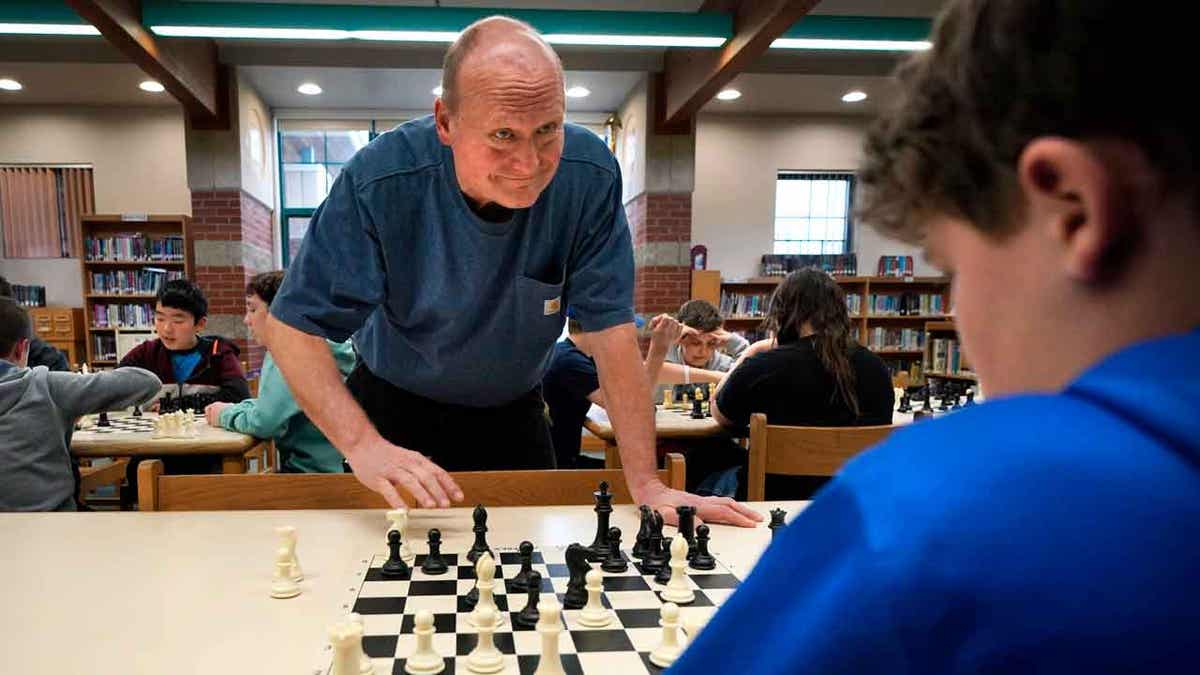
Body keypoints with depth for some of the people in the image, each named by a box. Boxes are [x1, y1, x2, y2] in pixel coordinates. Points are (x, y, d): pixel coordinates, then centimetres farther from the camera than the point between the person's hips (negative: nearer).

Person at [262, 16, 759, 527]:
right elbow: (294, 326, -23)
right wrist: (362, 444, -38)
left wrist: (646, 484, -24)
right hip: (396, 413, -1)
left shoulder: (588, 174, -24)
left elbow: (611, 330, -21)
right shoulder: (380, 179, -28)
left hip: (514, 416, 2)